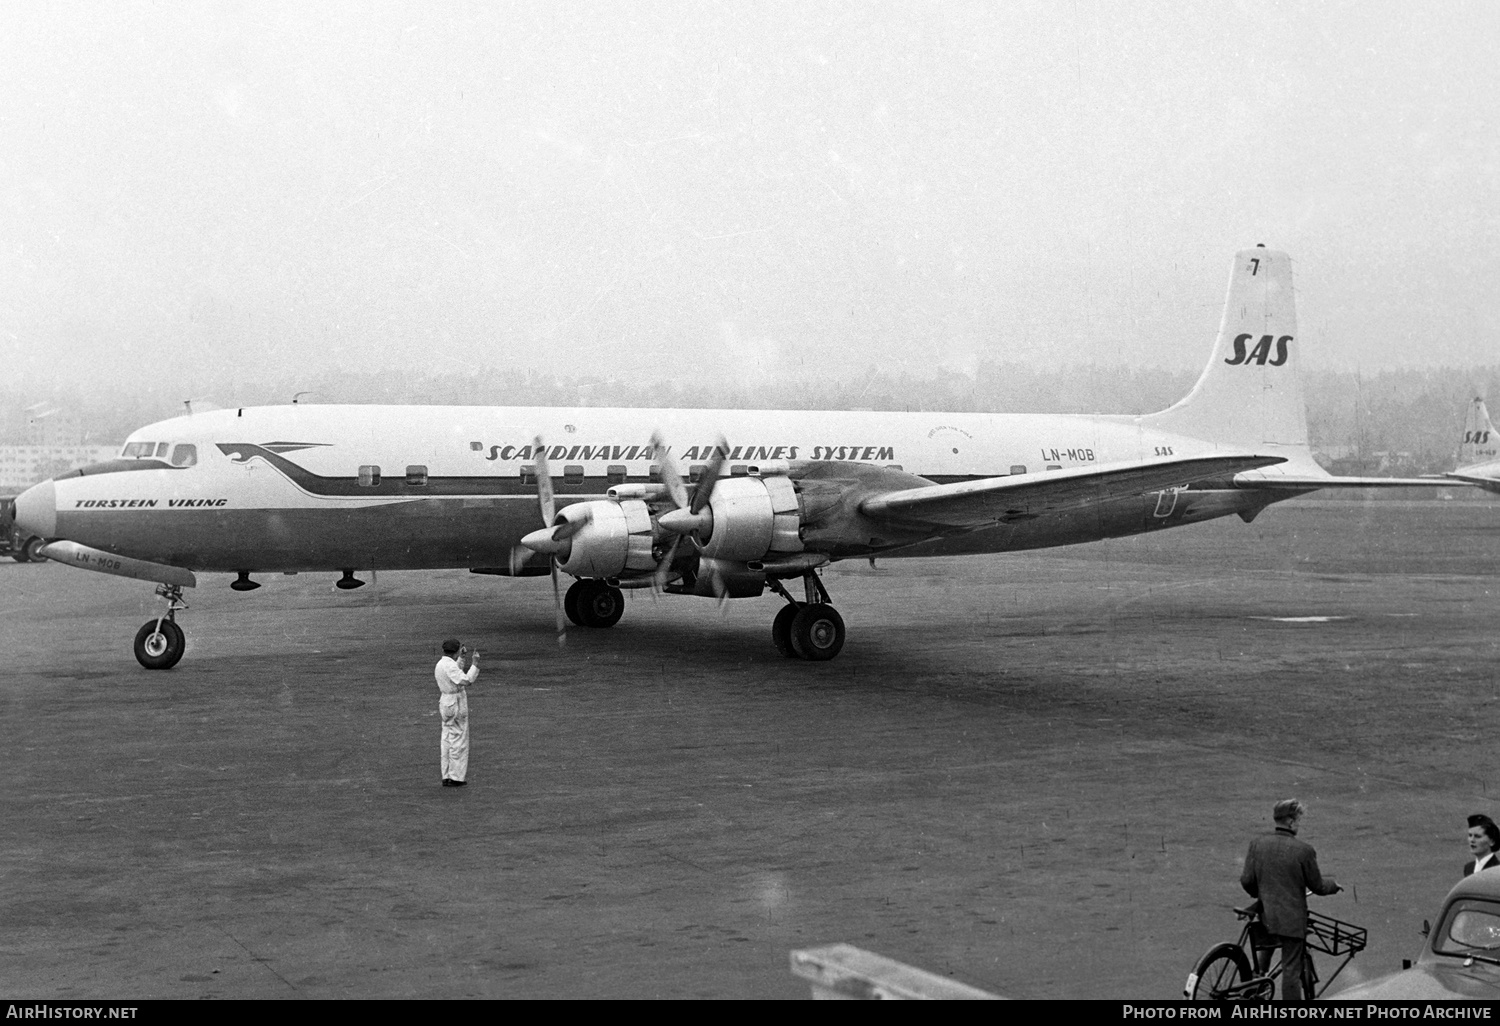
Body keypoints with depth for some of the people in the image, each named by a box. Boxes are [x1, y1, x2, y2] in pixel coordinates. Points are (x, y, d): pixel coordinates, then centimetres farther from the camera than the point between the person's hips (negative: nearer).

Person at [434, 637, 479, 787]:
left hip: (445, 701, 9)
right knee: (459, 741, -3)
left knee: (447, 740, 12)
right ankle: (456, 777, -1)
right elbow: (466, 681, -29)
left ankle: (447, 776, 14)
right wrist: (475, 663, -22)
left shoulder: (440, 664, 10)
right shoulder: (450, 665, -20)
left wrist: (462, 657, 24)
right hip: (456, 703, -9)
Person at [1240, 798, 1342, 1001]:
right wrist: (1333, 884, 17)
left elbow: (1247, 880, 0)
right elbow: (1316, 885, -4)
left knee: (1264, 952, 29)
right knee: (1291, 969, 3)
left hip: (1265, 916, 4)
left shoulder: (1257, 844, -1)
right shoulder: (1303, 850, -14)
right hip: (1292, 919, -4)